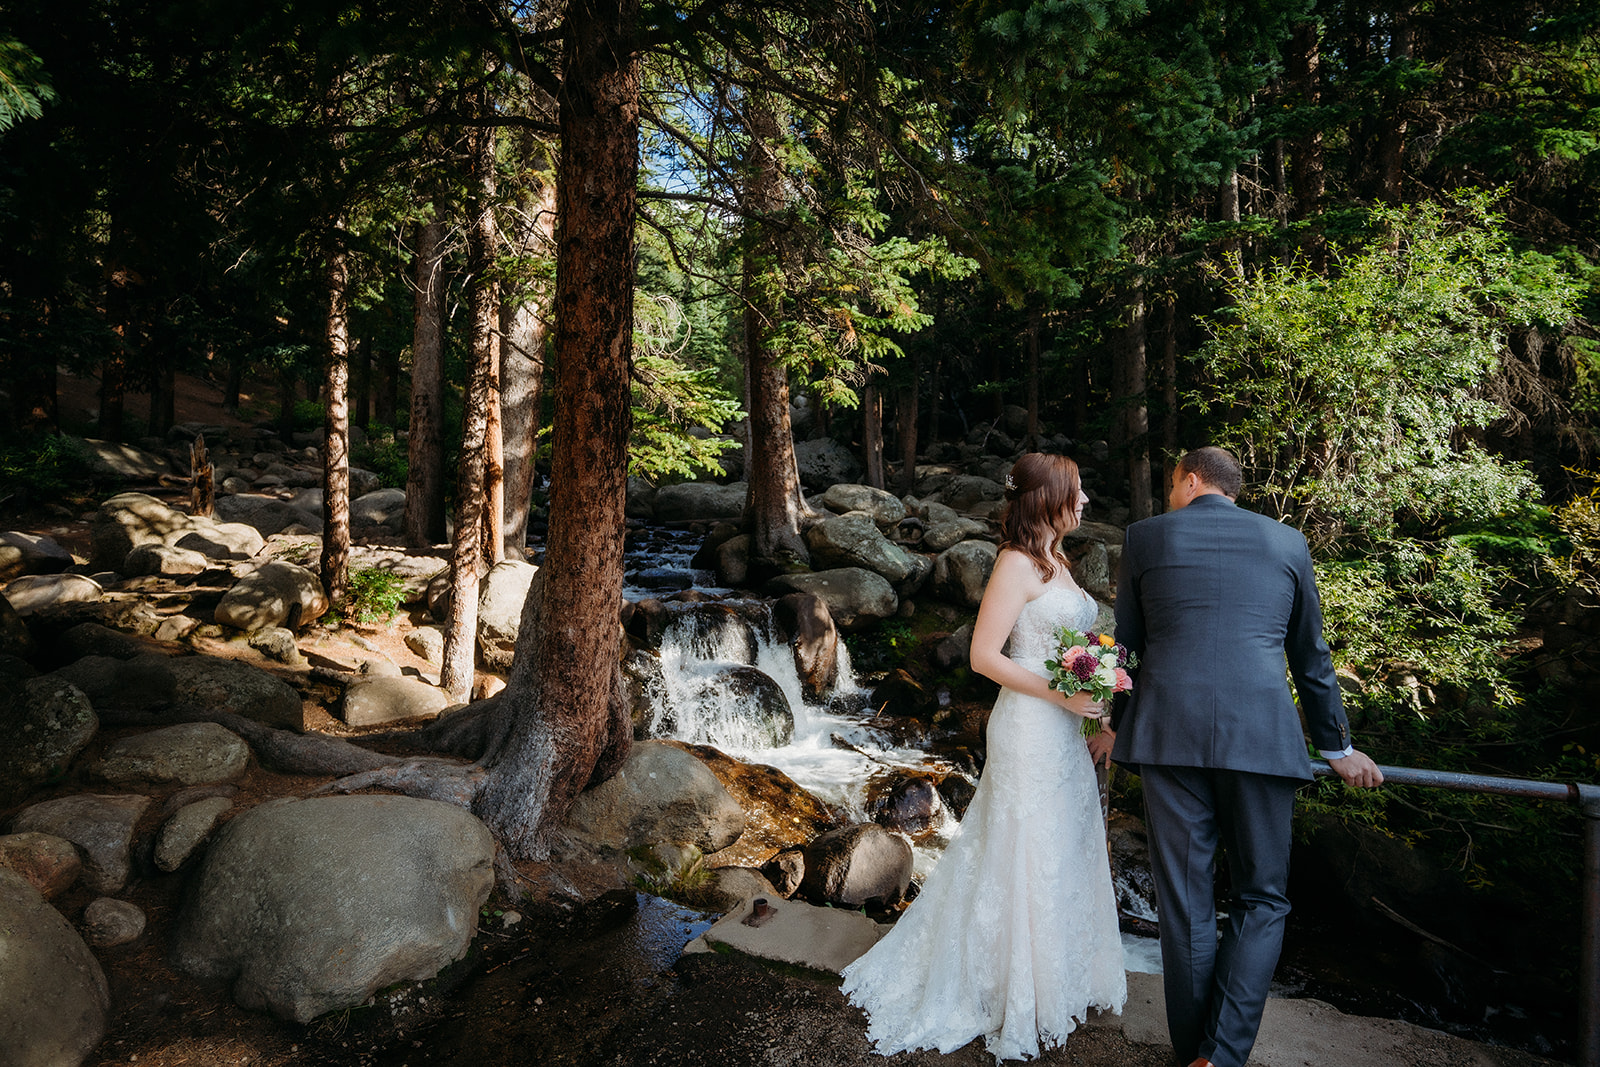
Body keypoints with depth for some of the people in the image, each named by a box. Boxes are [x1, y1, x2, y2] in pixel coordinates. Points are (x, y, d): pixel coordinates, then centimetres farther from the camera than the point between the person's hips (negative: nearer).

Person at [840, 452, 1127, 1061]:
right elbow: (985, 656, -18)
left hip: (1066, 736, 9)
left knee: (1062, 858, 18)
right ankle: (1016, 997, 21)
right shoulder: (1017, 562, -14)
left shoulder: (1054, 562, 14)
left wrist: (1096, 719, 11)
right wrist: (1059, 694, -20)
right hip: (1030, 732, -9)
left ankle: (1060, 980, 35)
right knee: (1027, 860, 3)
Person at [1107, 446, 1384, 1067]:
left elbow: (1126, 644, 14)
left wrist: (1117, 723, 29)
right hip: (1262, 735, 1)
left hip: (1166, 734, 0)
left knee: (1184, 901, 9)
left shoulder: (1145, 537, 8)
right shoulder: (1286, 542, 12)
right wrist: (1337, 746, 29)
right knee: (1261, 899, 12)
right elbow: (1311, 656, 18)